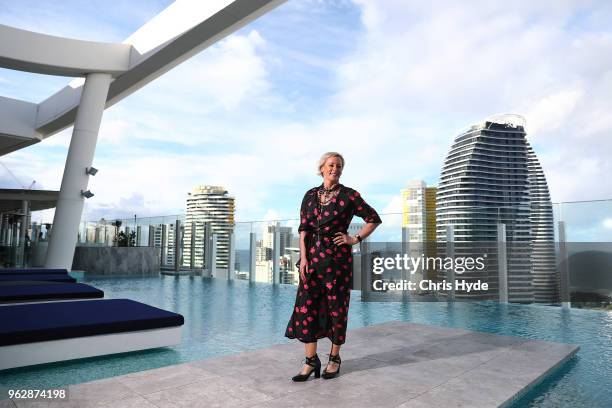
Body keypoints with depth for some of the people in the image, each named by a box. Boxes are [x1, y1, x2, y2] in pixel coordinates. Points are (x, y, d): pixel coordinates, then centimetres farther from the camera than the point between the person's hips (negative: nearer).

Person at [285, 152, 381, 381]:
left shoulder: (349, 195, -1)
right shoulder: (310, 195, 9)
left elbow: (374, 219, 4)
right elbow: (303, 228, 6)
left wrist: (355, 239, -2)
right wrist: (304, 257, -3)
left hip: (338, 258, -3)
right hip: (312, 257, 3)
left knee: (336, 307, 5)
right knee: (306, 306, -1)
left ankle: (334, 358, 22)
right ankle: (311, 360, 11)